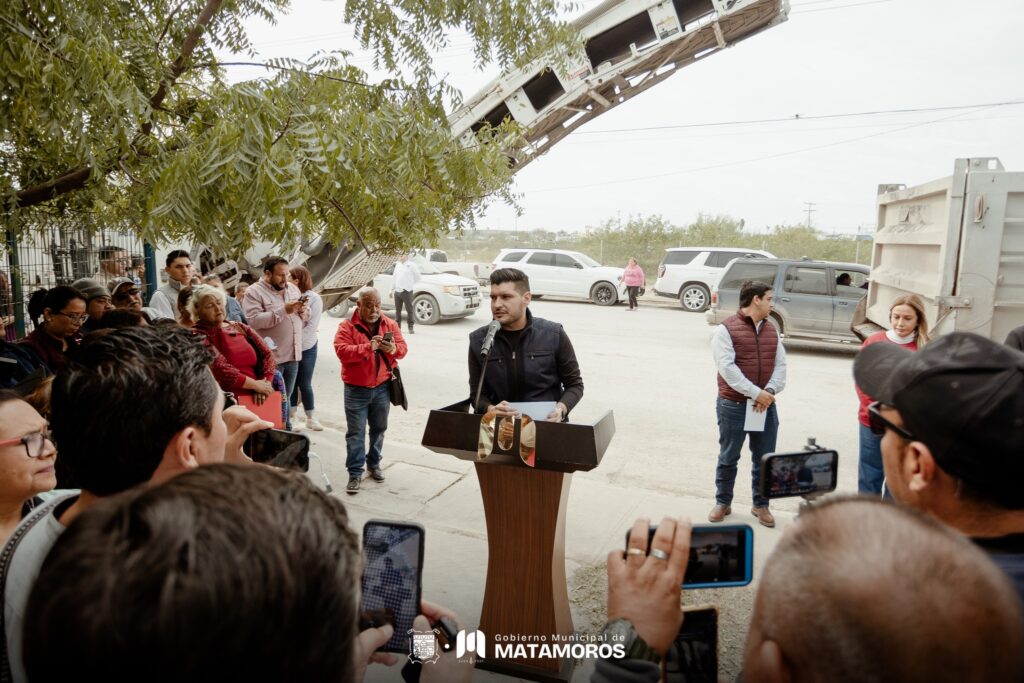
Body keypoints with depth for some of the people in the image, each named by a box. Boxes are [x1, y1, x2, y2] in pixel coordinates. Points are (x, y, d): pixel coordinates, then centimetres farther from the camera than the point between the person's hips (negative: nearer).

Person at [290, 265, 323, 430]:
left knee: (305, 384, 4)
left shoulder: (314, 299, -6)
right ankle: (291, 416, 24)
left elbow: (312, 326, -10)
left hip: (306, 348, -2)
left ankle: (311, 418, 16)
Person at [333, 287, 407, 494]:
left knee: (379, 429, 15)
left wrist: (393, 349, -25)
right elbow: (342, 351, -20)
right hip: (356, 389, -3)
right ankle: (355, 473, 8)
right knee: (355, 432, 1)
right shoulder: (347, 326, -7)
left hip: (382, 387, 3)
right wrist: (367, 347, -32)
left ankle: (374, 463, 32)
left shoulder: (390, 325, 3)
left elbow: (403, 348, -2)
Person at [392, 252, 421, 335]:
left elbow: (417, 277, 0)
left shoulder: (411, 265, -4)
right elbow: (395, 278, 18)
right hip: (397, 291, 6)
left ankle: (411, 327, 5)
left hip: (407, 291, -6)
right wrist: (392, 289, 16)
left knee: (410, 310, -2)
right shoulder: (397, 265, 14)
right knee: (397, 310, 11)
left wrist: (410, 284, 8)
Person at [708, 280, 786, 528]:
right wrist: (756, 393, -20)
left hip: (765, 405, 5)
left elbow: (780, 365, 5)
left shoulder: (772, 330, 12)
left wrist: (769, 391, -12)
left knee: (764, 459, 11)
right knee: (728, 458, 8)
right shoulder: (726, 329, -8)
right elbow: (727, 367, -16)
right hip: (733, 405, -5)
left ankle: (761, 505, 28)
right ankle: (723, 503, 25)